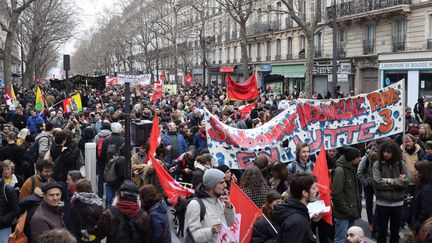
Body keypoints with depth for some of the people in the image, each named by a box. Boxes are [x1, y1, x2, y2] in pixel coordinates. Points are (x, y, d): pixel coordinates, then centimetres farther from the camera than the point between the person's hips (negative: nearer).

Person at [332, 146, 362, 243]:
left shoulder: (352, 169, 10)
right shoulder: (340, 170, -18)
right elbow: (337, 194, -21)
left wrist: (358, 206, 11)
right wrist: (346, 210, -18)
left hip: (352, 212, 9)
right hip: (343, 213, -9)